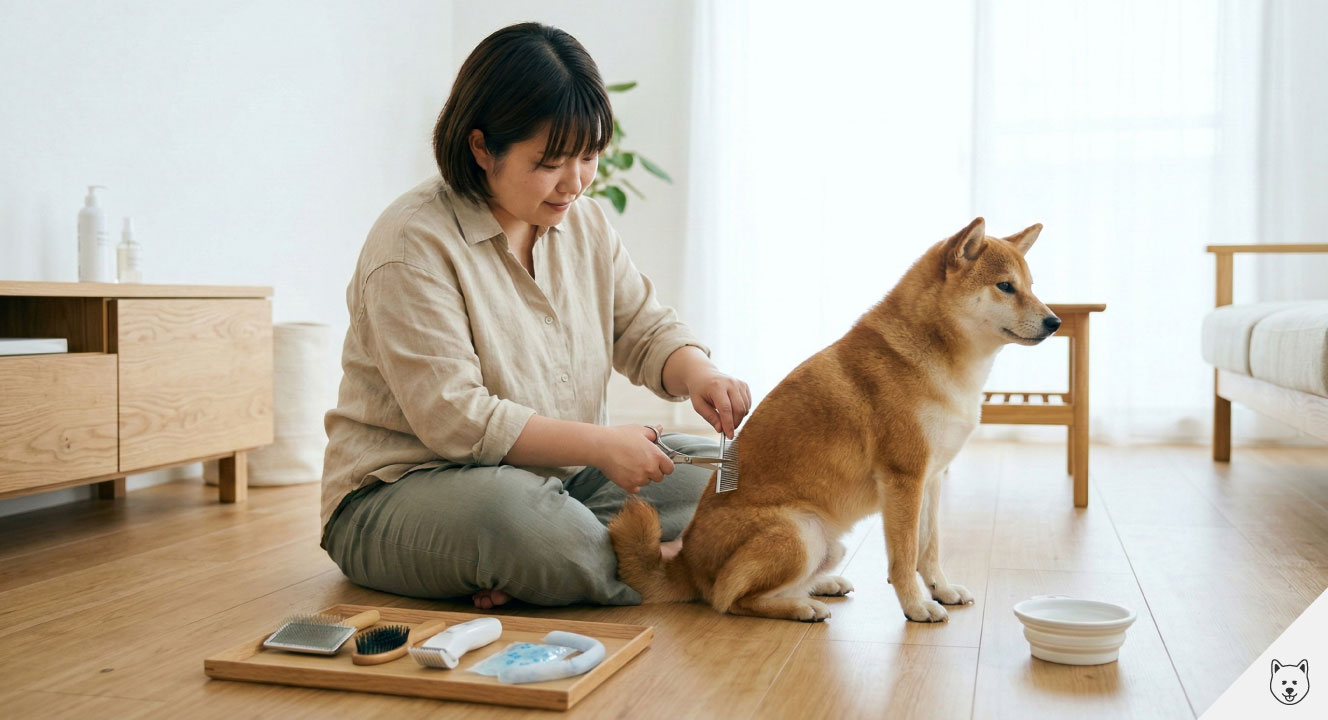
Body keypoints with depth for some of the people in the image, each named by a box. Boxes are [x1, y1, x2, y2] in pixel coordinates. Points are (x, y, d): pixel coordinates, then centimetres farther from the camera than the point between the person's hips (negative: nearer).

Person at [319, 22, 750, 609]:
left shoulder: (585, 223, 6)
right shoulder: (412, 244, -17)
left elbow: (646, 329, 10)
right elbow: (453, 417, -23)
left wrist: (699, 375, -13)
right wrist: (599, 443, -25)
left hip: (558, 474, 8)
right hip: (405, 490, -8)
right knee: (511, 511, -42)